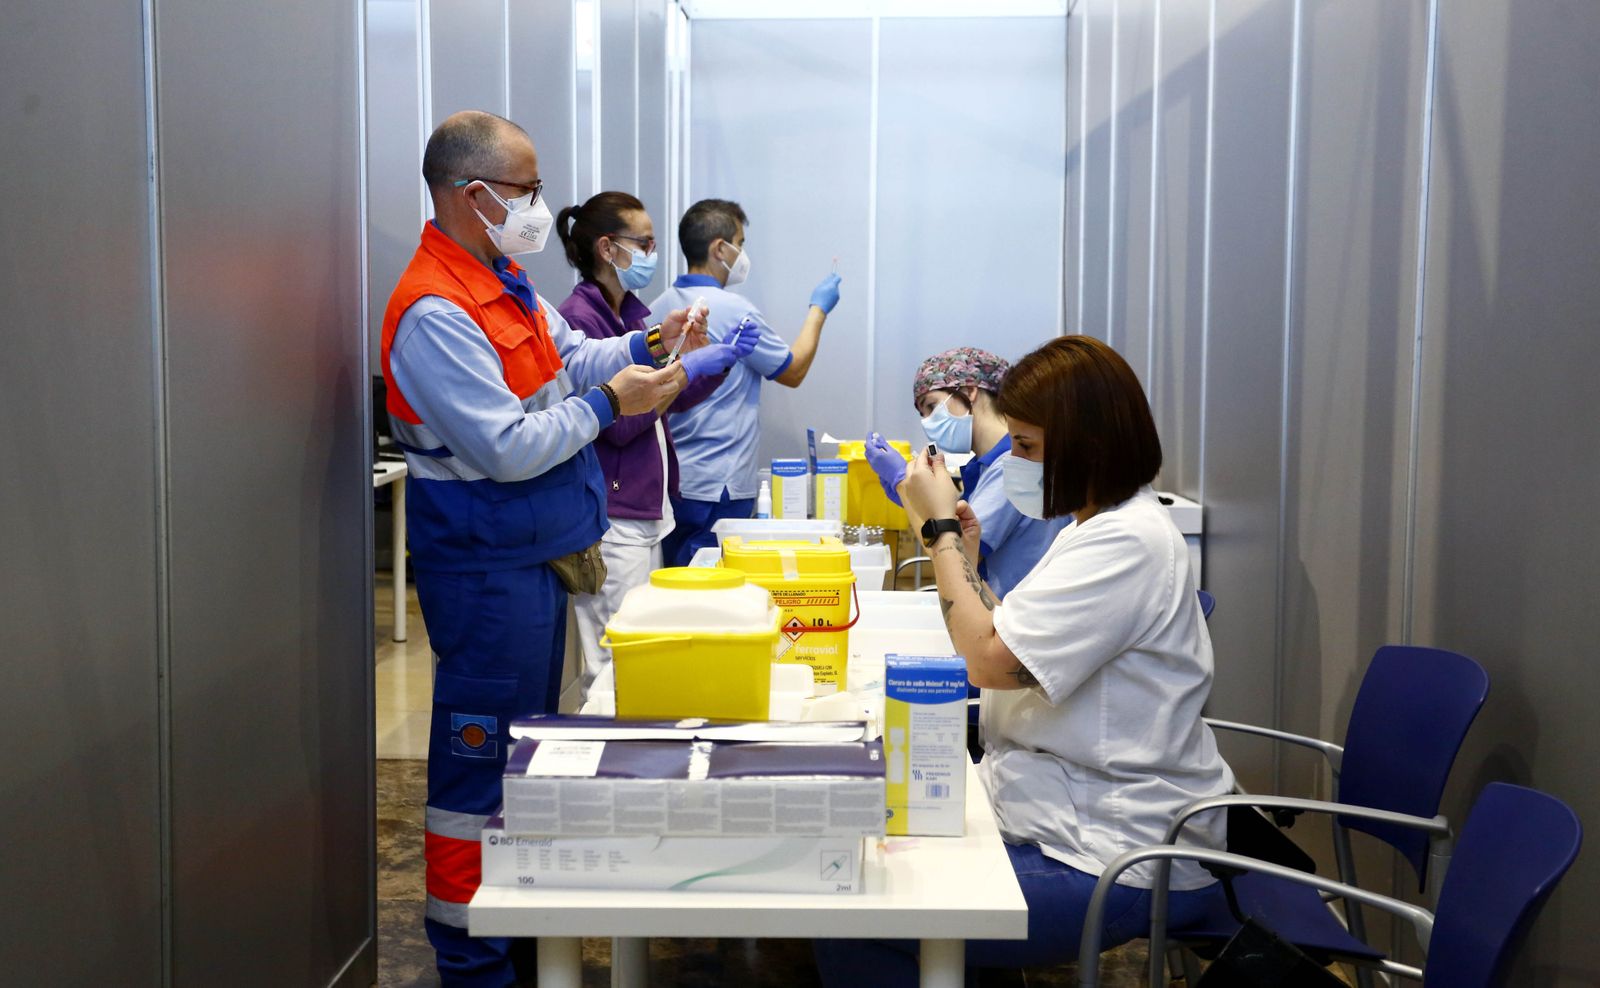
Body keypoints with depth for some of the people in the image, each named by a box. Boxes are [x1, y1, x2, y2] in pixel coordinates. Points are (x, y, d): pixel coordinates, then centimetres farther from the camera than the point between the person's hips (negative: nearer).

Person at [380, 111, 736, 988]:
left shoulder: (498, 279, 10)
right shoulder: (434, 312, -22)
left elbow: (567, 358, 18)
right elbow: (506, 447, -26)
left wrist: (646, 346, 3)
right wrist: (609, 404, -19)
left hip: (535, 555, 10)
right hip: (485, 570, -10)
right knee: (481, 751, -1)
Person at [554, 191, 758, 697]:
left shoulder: (632, 313, 13)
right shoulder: (579, 318, -14)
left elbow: (672, 401, 21)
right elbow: (617, 423, -20)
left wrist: (723, 359, 7)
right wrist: (684, 367, -16)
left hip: (647, 507, 10)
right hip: (612, 514, -10)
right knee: (615, 662, -4)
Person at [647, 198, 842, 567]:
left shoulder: (660, 308, 6)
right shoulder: (733, 310, -15)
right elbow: (793, 371, -3)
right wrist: (818, 308, 10)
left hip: (668, 480, 8)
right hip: (716, 489, -8)